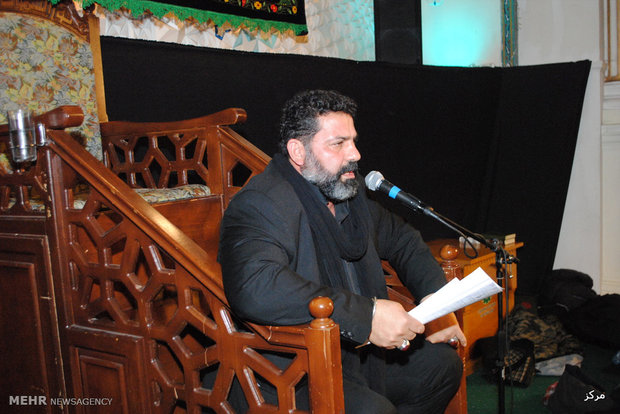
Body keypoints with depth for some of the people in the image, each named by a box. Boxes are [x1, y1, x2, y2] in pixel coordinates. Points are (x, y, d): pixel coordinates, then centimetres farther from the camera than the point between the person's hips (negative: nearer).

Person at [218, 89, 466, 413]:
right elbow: (253, 288, -38)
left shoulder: (349, 189, 8)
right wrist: (367, 314, -38)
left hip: (357, 351, 9)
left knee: (443, 363, 12)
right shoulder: (260, 204, -20)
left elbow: (401, 239, 21)